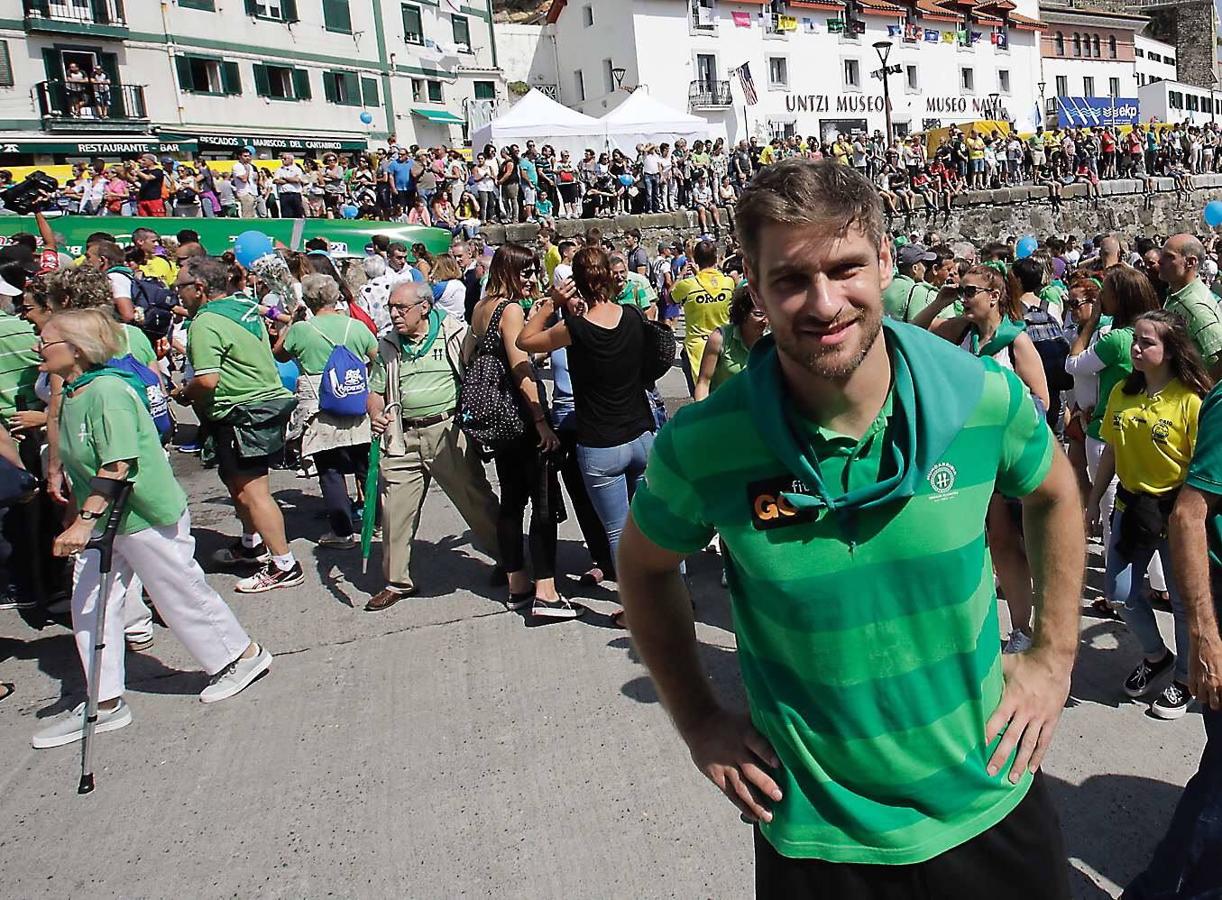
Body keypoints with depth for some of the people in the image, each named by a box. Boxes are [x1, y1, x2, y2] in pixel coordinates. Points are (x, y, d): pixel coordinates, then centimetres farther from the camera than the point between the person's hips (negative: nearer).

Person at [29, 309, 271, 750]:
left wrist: (84, 519, -32)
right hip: (102, 519, 9)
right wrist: (78, 517, 23)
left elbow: (117, 465, -28)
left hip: (146, 516, -9)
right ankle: (104, 703, 20)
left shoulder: (108, 391, -22)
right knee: (88, 606, 8)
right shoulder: (72, 396, 8)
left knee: (182, 595, 5)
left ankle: (243, 655, 26)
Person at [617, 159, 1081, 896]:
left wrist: (1055, 656, 3)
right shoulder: (701, 445, -20)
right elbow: (645, 566, 0)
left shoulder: (985, 395, -15)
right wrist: (699, 720, -1)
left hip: (989, 805, 2)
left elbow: (1054, 496, 7)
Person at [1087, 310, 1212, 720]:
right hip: (1131, 503, 5)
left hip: (1175, 508, -5)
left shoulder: (1191, 399, -15)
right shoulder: (1122, 392, 2)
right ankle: (1156, 656, 35)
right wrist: (1094, 500, 11)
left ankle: (1184, 678, 30)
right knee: (1119, 592, 8)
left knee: (1183, 597, 10)